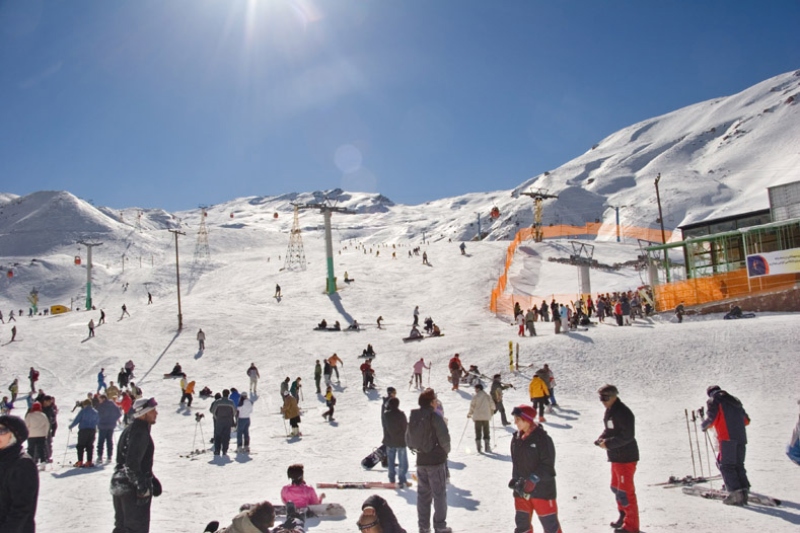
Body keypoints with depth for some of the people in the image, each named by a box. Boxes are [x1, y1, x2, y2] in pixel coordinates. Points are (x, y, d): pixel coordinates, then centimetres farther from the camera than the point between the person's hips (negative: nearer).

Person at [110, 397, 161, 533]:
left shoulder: (130, 429, 14)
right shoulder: (140, 433, -19)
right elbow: (132, 464, -26)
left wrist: (152, 479, 24)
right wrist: (142, 487, -22)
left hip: (119, 485, 10)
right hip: (133, 490, -10)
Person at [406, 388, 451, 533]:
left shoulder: (413, 417, 2)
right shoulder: (435, 417, -16)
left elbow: (408, 440, 6)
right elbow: (444, 438, -18)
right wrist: (446, 451, 0)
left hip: (421, 460, 6)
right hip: (436, 461, -6)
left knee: (423, 494, 13)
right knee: (439, 493, 4)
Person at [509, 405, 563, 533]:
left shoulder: (542, 438, -15)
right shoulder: (516, 438, 5)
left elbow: (547, 464, -17)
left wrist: (533, 479, -23)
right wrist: (515, 479, 0)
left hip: (542, 488, -6)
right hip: (521, 489, 6)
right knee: (522, 522, 13)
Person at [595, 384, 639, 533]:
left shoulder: (622, 412, -21)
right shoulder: (610, 411, 10)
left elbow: (627, 436, -25)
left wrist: (608, 443, -21)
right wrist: (602, 439, 0)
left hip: (626, 457, -10)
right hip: (616, 456, 10)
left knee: (625, 491, -3)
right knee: (616, 488, 21)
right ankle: (624, 517, 36)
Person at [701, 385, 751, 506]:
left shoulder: (713, 401, 7)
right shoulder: (734, 400, 26)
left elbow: (711, 419, -5)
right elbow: (746, 420, 25)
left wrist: (704, 426, 14)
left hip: (727, 437, -6)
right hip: (741, 437, 6)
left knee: (726, 465, -4)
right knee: (739, 465, 13)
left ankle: (735, 492, -16)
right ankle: (744, 490, 3)